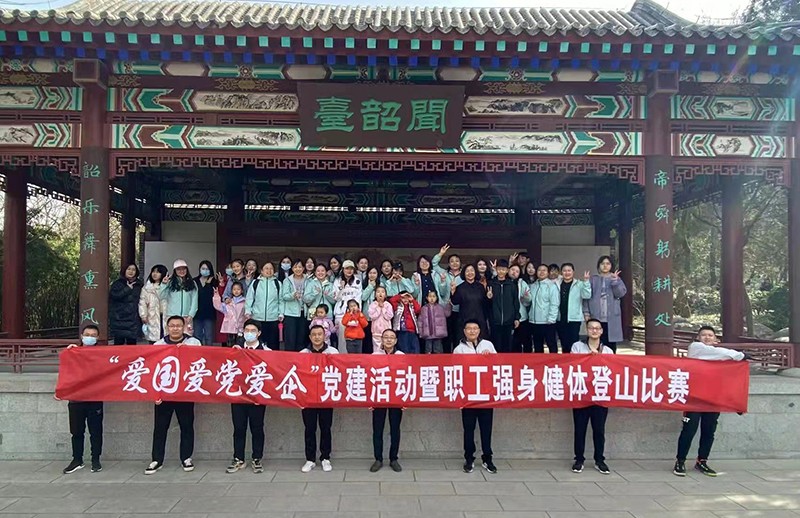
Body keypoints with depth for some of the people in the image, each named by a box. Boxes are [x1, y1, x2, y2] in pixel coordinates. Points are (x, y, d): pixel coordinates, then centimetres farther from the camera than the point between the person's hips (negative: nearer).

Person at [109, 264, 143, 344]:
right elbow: (115, 295, -14)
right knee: (119, 343, -1)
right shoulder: (117, 283, 4)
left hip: (133, 320, 2)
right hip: (119, 319, -2)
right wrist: (128, 288, -7)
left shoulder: (138, 285, 12)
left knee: (132, 343, 2)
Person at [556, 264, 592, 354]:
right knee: (564, 344, 11)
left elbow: (587, 296, -12)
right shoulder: (557, 284, 6)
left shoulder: (579, 284, 2)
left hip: (574, 319, -2)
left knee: (573, 344, -4)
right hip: (560, 319, 2)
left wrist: (586, 281, -20)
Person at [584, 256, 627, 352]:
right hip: (596, 318, -1)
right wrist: (586, 313, -5)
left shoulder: (616, 279, 10)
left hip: (611, 318, 1)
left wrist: (615, 281, -19)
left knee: (610, 344, 2)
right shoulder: (593, 280, 7)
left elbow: (621, 294, -6)